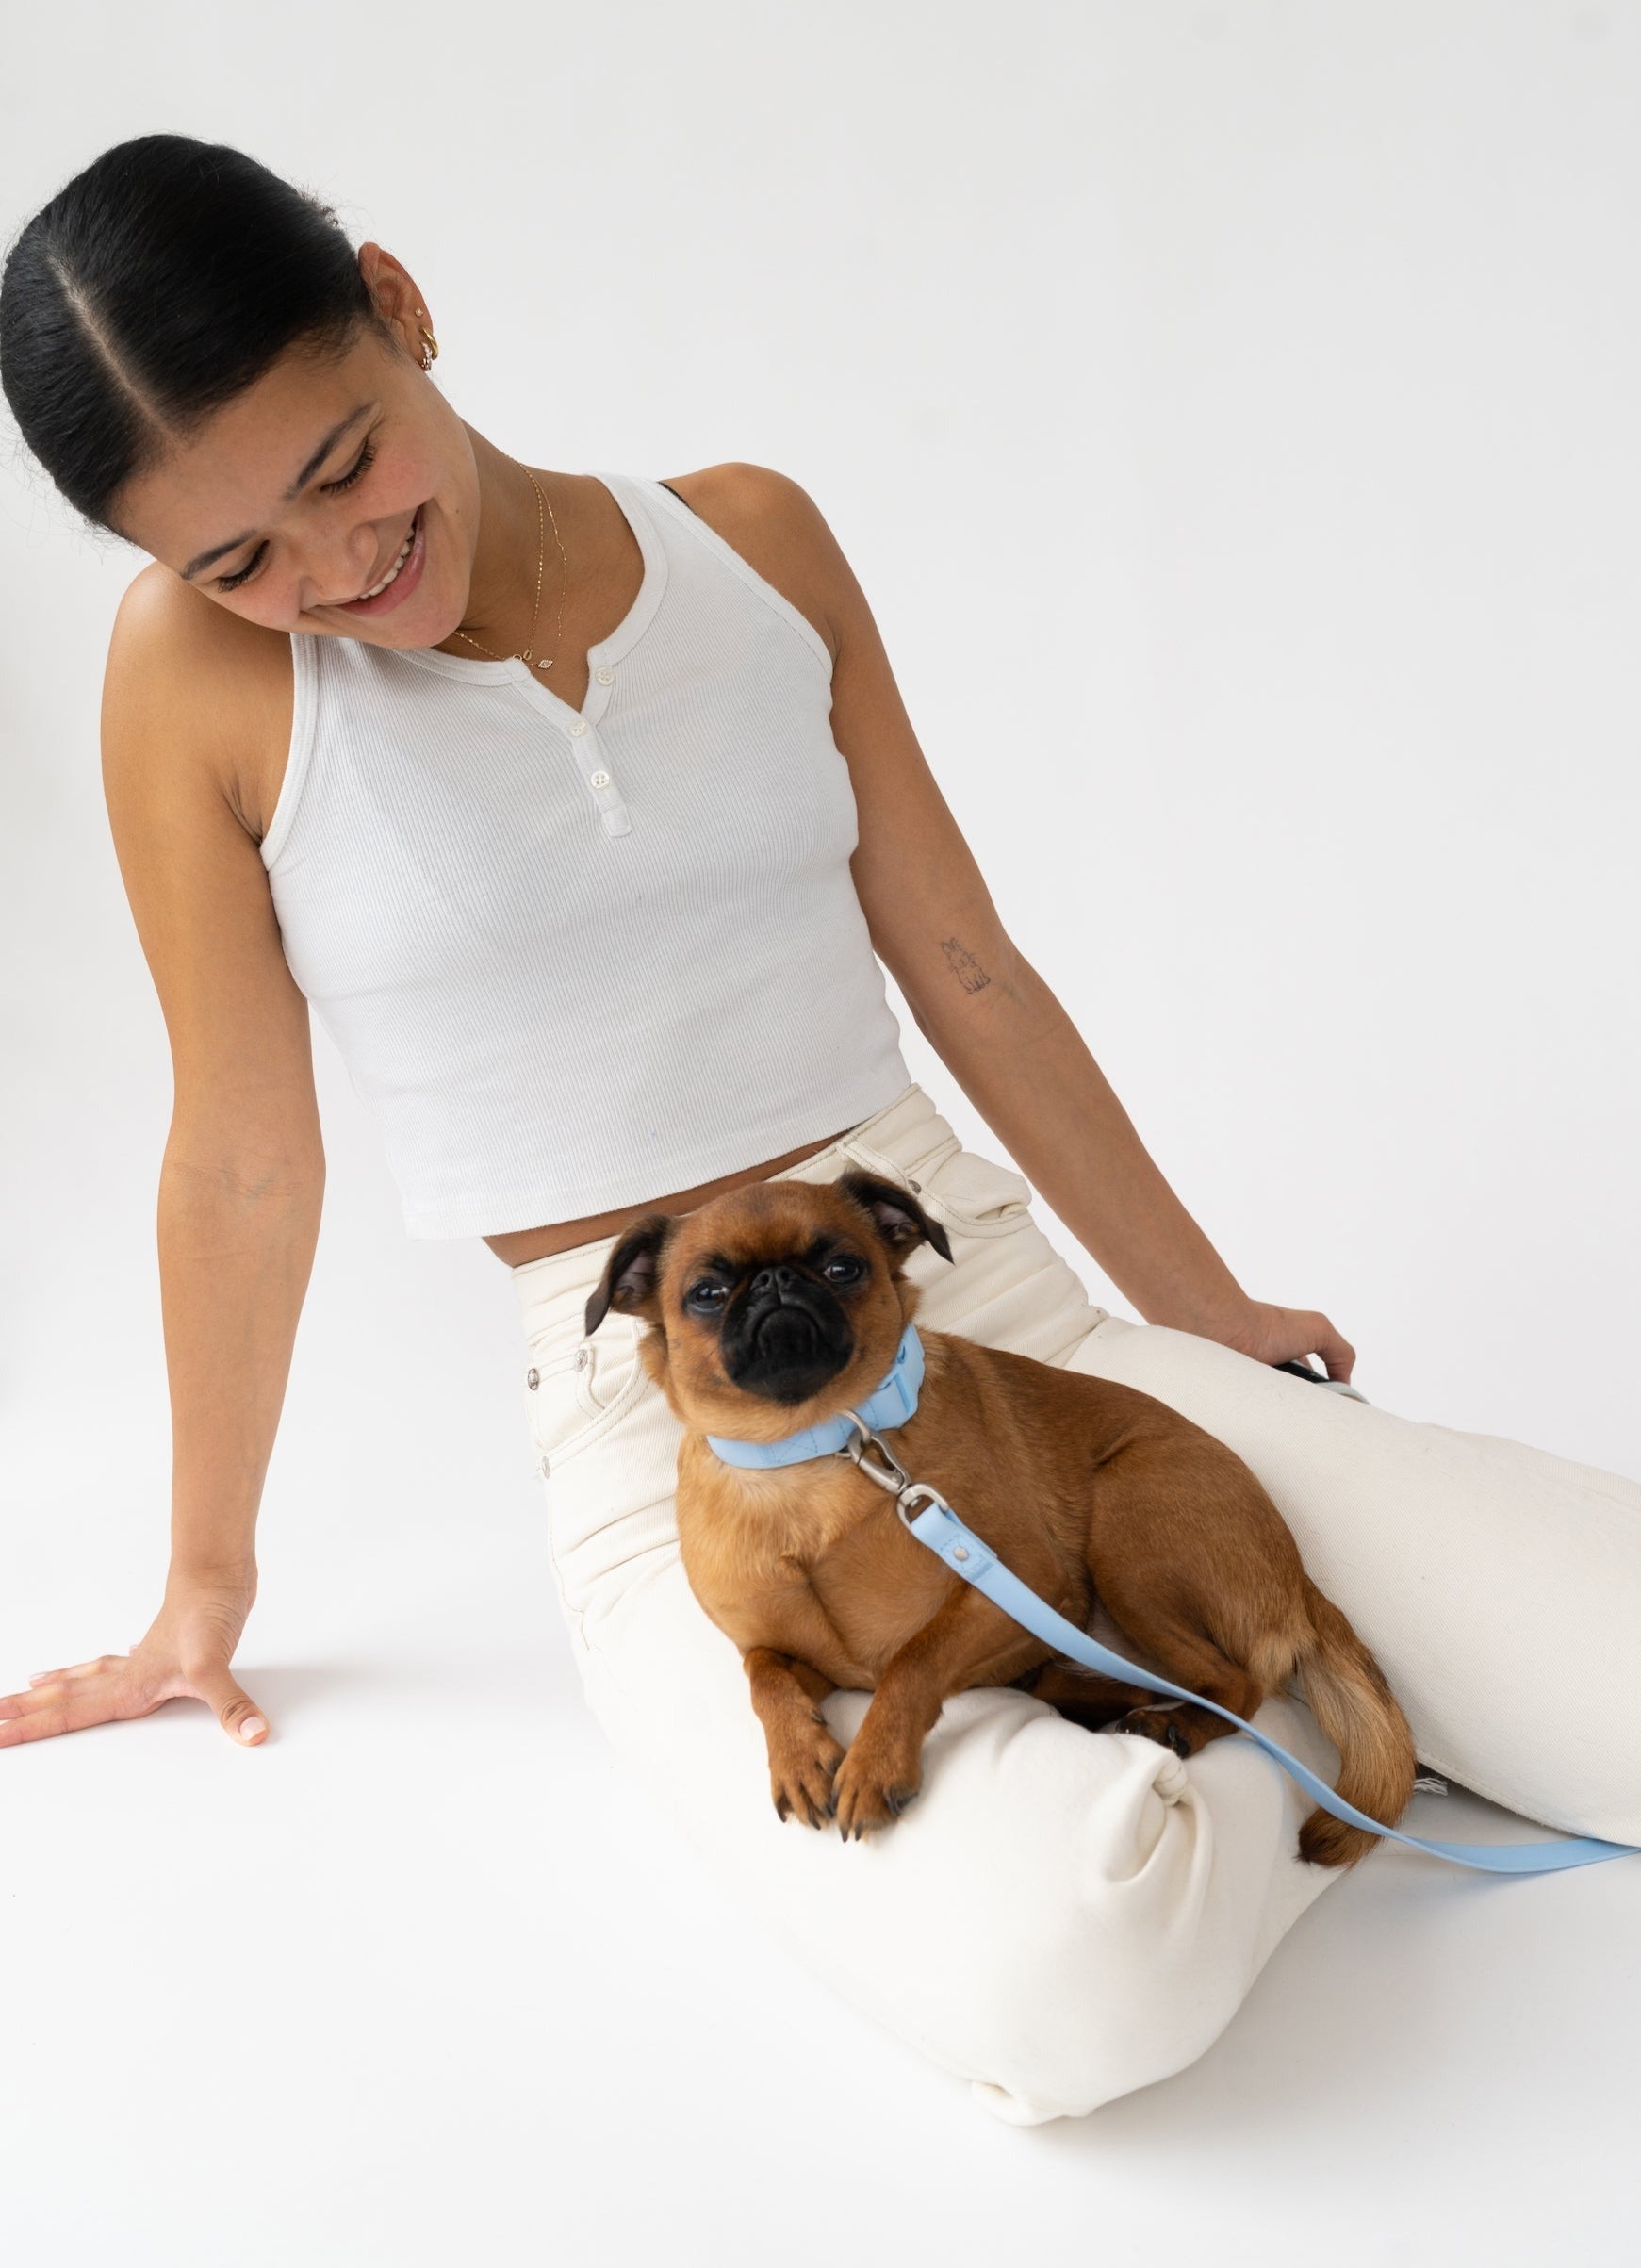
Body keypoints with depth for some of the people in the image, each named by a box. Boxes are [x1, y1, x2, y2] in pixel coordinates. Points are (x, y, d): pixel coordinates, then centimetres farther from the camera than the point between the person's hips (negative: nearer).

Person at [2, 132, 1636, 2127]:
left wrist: (1213, 1315, 16)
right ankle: (1286, 1740, 1)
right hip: (667, 1447, -3)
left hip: (999, 1305, 3)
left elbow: (969, 974, 11)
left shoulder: (752, 540, 5)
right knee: (1065, 1975, -32)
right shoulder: (198, 668, -5)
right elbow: (246, 1158, 2)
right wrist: (209, 1581, 9)